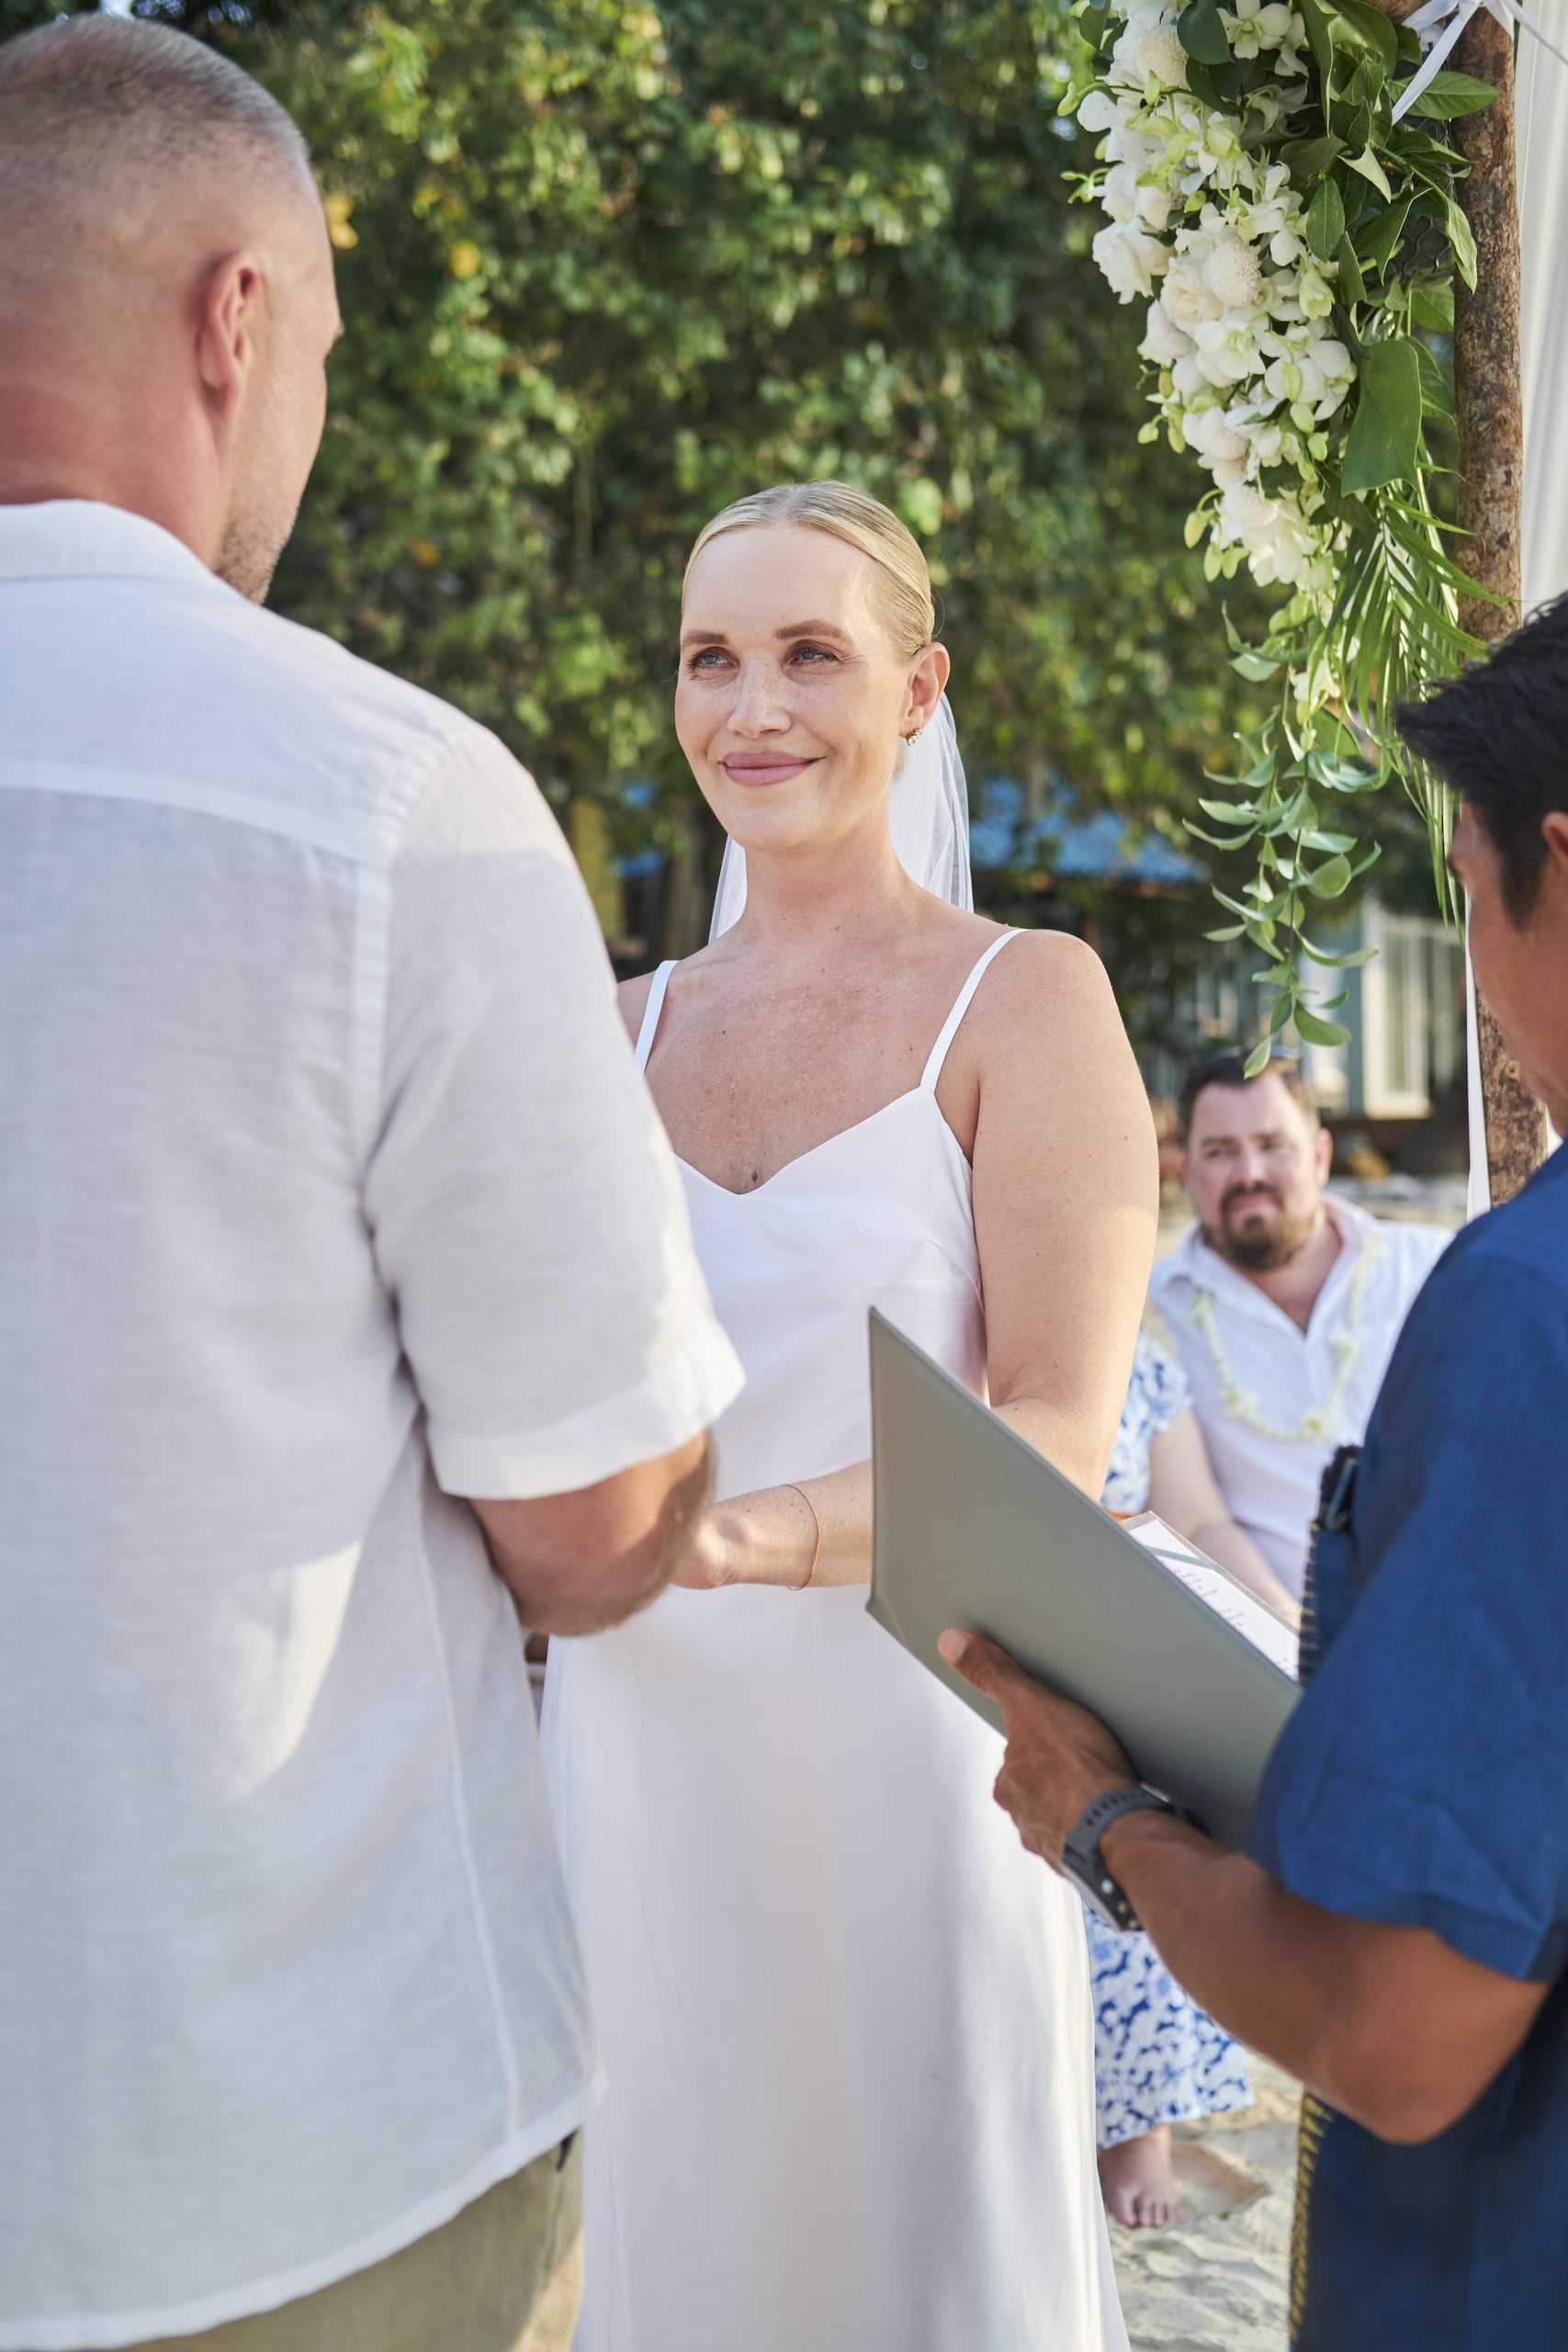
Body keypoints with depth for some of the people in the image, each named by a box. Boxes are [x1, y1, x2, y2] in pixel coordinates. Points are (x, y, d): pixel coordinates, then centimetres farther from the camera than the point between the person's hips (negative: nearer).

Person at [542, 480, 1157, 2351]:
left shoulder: (1026, 1000, -3)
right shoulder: (625, 1030, 9)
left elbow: (1056, 1441, -13)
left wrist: (762, 1532, -30)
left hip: (903, 1743, -3)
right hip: (638, 1734, 4)